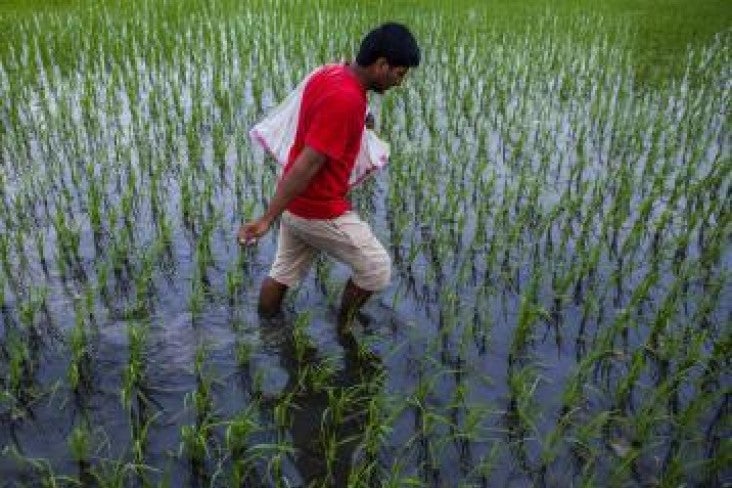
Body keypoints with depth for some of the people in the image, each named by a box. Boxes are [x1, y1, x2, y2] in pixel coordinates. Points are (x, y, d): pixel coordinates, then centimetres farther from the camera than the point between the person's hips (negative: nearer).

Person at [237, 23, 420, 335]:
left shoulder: (329, 73, 2)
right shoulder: (346, 99, -26)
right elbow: (307, 163, -28)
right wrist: (268, 219, -26)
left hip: (297, 202, 9)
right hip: (321, 211, -9)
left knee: (283, 274, 22)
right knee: (377, 268, 8)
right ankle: (343, 331, 28)